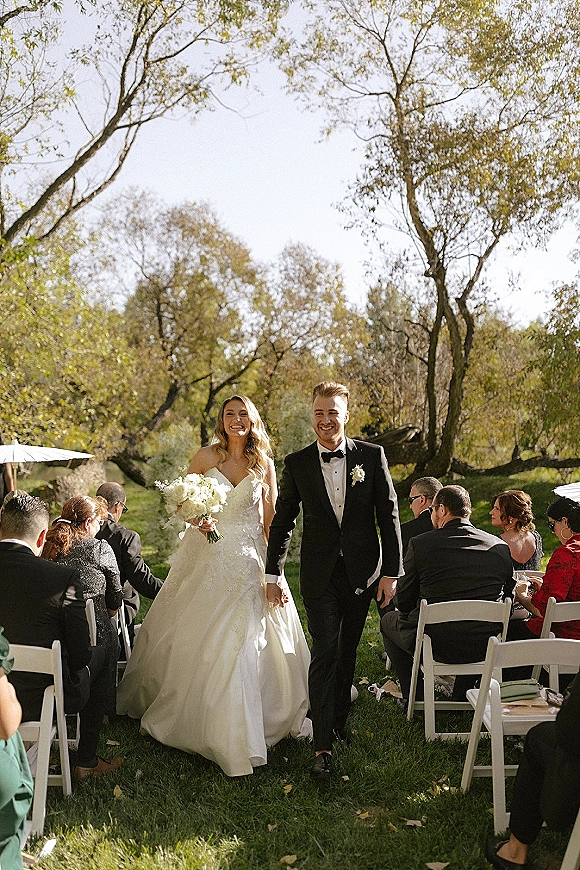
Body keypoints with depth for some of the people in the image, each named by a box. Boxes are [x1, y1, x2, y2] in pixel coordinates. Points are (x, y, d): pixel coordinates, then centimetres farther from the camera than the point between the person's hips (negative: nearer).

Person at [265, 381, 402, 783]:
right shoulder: (297, 463, -1)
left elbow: (389, 516, -1)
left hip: (362, 571, 1)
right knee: (325, 653, -5)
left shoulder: (373, 456, -3)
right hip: (320, 574, -1)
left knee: (348, 651, 15)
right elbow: (282, 521, 6)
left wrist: (391, 572, -4)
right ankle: (323, 746, 2)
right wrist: (273, 574, 4)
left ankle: (339, 722, 35)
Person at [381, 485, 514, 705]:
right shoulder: (500, 547, -2)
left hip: (436, 645, -3)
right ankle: (463, 694, 36)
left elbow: (403, 603, -6)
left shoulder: (420, 544, -12)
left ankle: (414, 696, 26)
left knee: (389, 621, 26)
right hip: (484, 648, 4)